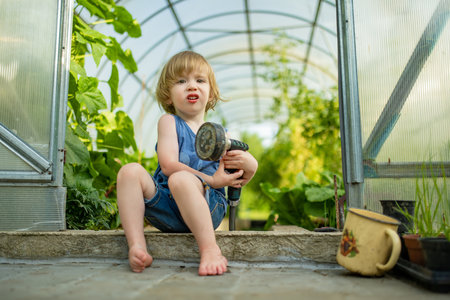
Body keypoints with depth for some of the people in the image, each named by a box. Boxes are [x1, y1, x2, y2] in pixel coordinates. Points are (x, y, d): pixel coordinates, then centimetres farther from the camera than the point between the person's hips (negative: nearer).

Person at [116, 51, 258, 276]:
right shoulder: (169, 122, 8)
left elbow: (236, 182, 22)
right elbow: (168, 165, -9)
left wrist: (249, 167, -4)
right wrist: (212, 180, -13)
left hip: (207, 209, -1)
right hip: (165, 210, 2)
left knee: (180, 179, -33)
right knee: (131, 171, -20)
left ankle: (210, 249, -34)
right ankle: (137, 246, -25)